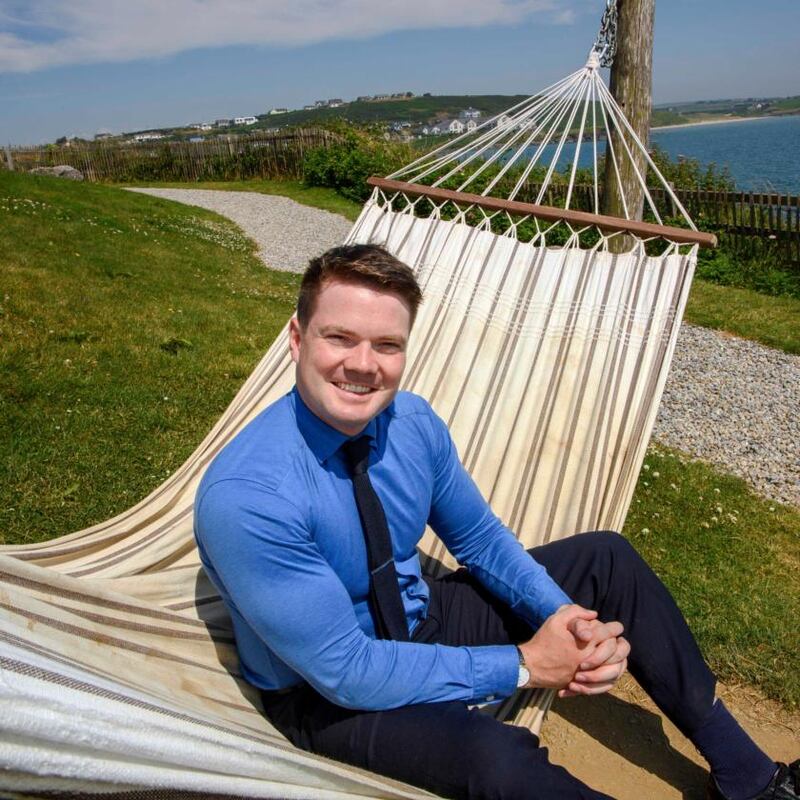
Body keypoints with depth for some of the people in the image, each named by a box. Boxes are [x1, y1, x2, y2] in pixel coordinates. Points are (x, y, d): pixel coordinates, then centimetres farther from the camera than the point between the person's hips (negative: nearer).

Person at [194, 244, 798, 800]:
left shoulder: (412, 422, -13)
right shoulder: (244, 498, -31)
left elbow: (481, 538, 0)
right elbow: (344, 670, -28)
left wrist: (564, 616, -18)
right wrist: (524, 666, -24)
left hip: (418, 618, 6)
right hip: (323, 695, -6)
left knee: (607, 559, 0)